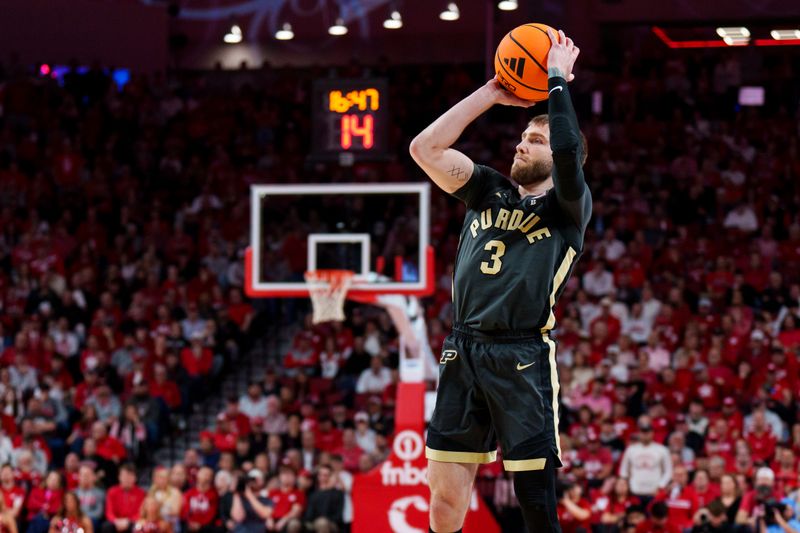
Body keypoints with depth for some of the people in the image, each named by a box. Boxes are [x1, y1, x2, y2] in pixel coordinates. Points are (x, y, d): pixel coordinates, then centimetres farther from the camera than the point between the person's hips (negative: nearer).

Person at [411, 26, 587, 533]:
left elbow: (568, 152, -18)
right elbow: (426, 148, 12)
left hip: (523, 359, -5)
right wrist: (491, 94, 11)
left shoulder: (567, 207, 3)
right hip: (463, 353, 5)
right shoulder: (490, 192, 19)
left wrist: (558, 78, -7)